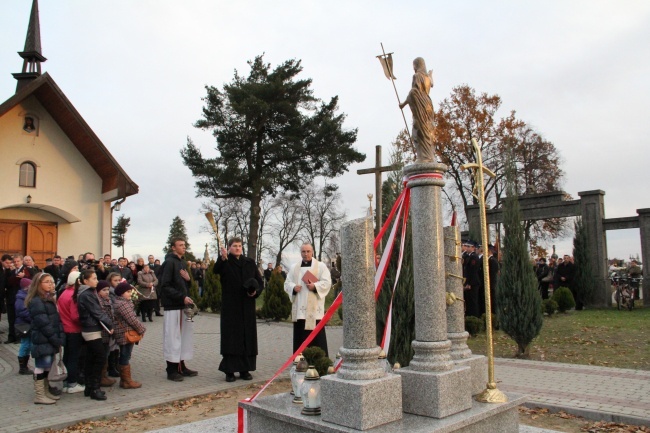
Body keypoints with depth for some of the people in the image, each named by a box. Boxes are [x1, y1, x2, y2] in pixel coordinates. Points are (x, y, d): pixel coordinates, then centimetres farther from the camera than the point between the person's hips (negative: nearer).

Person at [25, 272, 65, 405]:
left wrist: (60, 338, 2)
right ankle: (39, 395, 2)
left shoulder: (50, 299, 16)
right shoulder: (36, 302, -13)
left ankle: (45, 391, 22)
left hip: (50, 340, 9)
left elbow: (57, 320, 13)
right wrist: (57, 340, -15)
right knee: (41, 366, -4)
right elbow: (43, 323, -18)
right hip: (42, 340, -9)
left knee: (46, 366, 14)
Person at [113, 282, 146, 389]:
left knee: (124, 357, 15)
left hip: (123, 334, 10)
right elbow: (132, 319, -20)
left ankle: (124, 379, 23)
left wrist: (139, 328, 9)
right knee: (125, 357, -2)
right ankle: (127, 381, 5)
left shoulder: (119, 302, 14)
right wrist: (141, 329, -10)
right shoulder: (122, 304, -19)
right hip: (126, 334, -10)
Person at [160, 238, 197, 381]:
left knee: (184, 336, 11)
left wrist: (188, 279, -1)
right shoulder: (169, 262, -10)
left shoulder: (182, 263, 16)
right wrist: (182, 297, -20)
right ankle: (171, 370, 5)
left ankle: (181, 367, 20)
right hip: (173, 306, -8)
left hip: (183, 305, 8)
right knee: (172, 337, -3)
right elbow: (165, 286, -16)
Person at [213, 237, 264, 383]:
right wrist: (222, 259, -45)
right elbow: (216, 270, -25)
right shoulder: (225, 262, -1)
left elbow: (260, 281, 11)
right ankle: (229, 370, 4)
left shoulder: (250, 263, 10)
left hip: (247, 306, 4)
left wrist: (256, 291, -10)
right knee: (231, 337, -3)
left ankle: (245, 369, 14)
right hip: (230, 306, -3)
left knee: (247, 336, 5)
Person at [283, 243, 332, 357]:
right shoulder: (294, 267, 15)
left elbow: (327, 283, -3)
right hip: (299, 308, 4)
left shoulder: (321, 266, 4)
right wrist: (293, 287, -10)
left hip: (314, 308, -3)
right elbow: (287, 283, 11)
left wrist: (315, 286, -19)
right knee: (300, 336, 6)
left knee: (317, 335, -3)